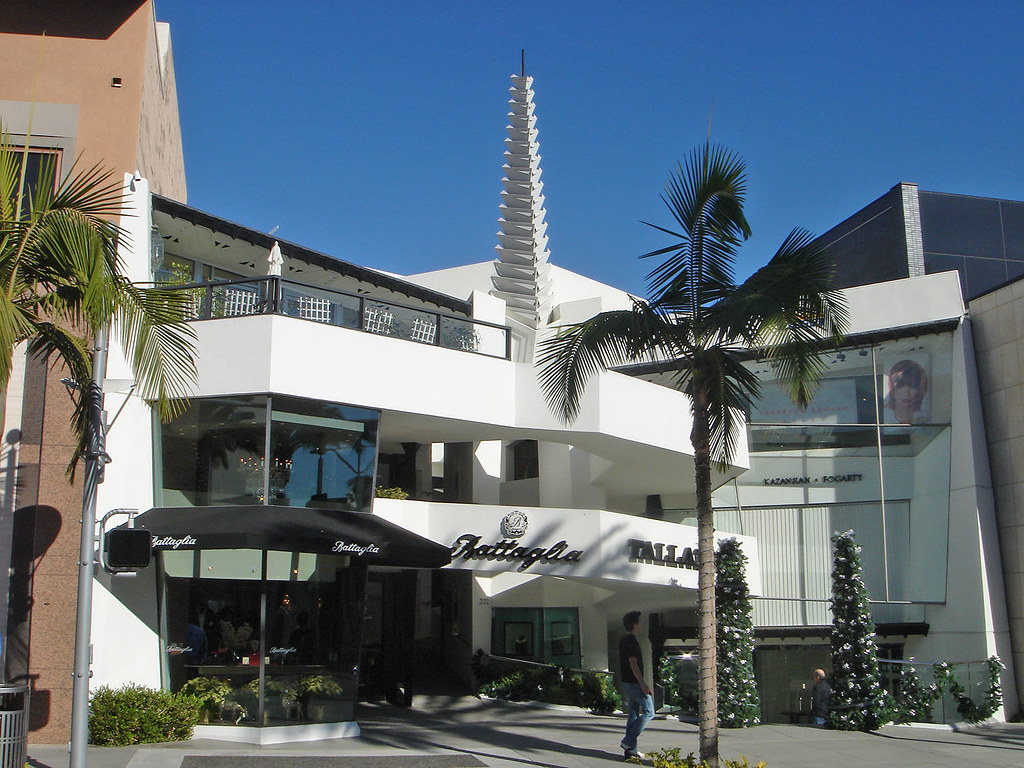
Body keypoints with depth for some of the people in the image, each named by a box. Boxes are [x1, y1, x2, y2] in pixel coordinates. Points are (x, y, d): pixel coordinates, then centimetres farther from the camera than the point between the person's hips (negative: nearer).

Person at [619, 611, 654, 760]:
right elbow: (633, 664, -21)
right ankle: (628, 742, -7)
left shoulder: (623, 640, 14)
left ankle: (630, 750, 12)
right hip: (634, 682, -10)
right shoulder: (631, 640, -16)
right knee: (648, 712, -3)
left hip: (627, 682, 10)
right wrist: (643, 684, -20)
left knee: (633, 714, 11)